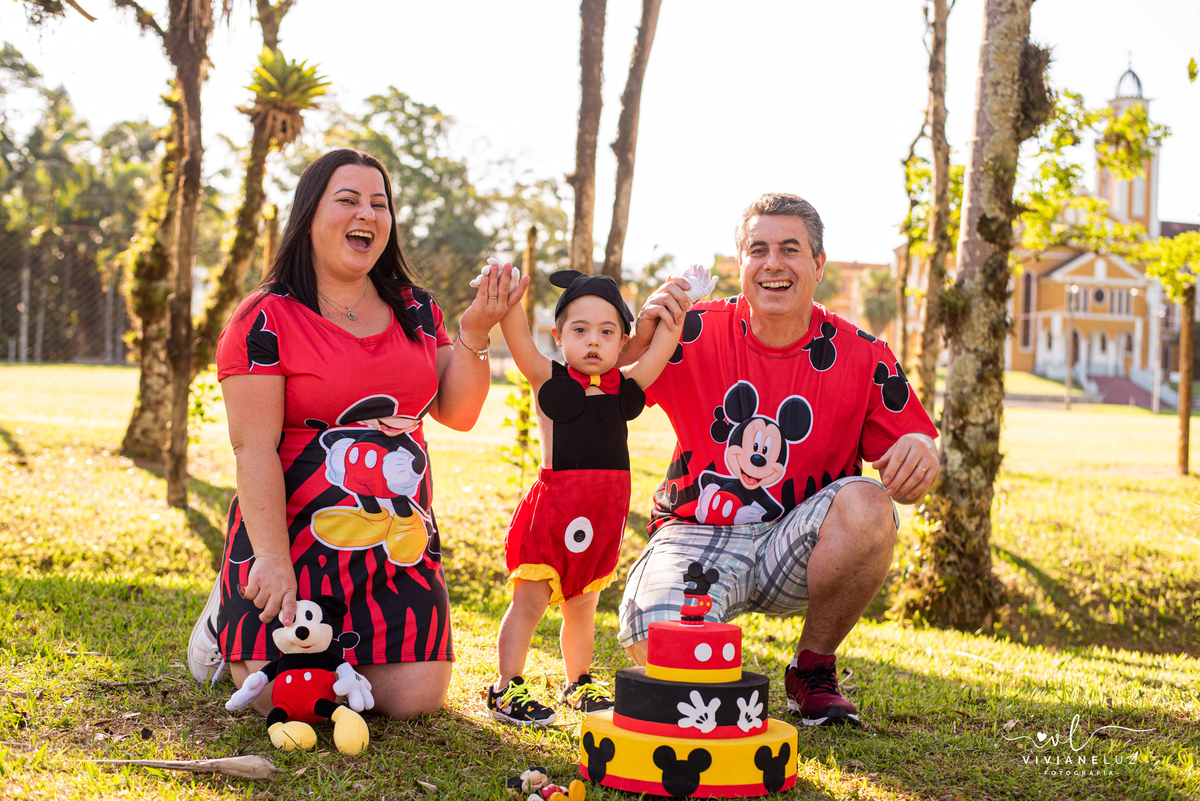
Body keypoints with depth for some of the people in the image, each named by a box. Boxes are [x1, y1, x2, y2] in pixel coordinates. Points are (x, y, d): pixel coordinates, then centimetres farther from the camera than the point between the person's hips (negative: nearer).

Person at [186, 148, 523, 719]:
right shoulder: (266, 319, -8)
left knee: (415, 698, -3)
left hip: (401, 546, 5)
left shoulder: (415, 312, 9)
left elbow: (458, 413, 8)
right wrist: (272, 559, -20)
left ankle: (334, 645, 28)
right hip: (298, 539, -5)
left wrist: (473, 336, -8)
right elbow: (254, 448, -13)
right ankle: (233, 626, 26)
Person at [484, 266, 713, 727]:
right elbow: (517, 337, -17)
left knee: (581, 603, 16)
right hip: (553, 505, -4)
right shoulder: (548, 381, -3)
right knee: (530, 598, -3)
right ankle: (506, 689, 4)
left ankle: (577, 684, 30)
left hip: (603, 511, 4)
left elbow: (665, 341, 12)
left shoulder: (626, 387, 9)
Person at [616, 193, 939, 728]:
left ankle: (813, 669, -5)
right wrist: (640, 336, -23)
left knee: (866, 507, -32)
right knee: (656, 649, -31)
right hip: (696, 537, -1)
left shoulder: (861, 357, -3)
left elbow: (905, 475, -1)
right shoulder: (695, 333, -4)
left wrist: (920, 451, -26)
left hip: (794, 550, 1)